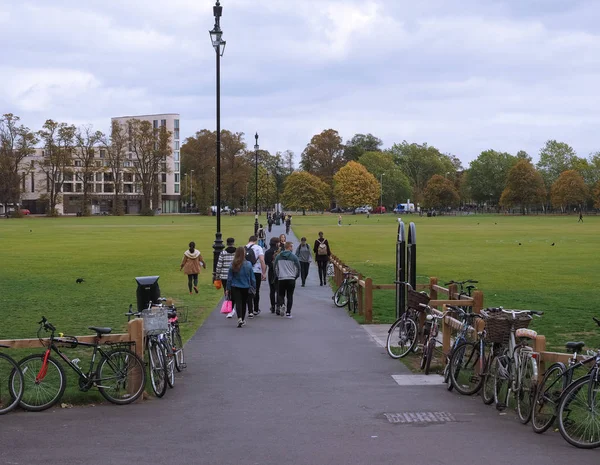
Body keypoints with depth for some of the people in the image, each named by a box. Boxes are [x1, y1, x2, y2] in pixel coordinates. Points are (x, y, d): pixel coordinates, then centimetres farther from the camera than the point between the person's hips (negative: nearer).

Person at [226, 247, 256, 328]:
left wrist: (228, 288, 4)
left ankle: (240, 318, -23)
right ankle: (243, 320, 28)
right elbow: (252, 277, -3)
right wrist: (254, 286, 9)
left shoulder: (233, 265, -9)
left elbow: (229, 278, -4)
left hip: (235, 287, -1)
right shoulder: (248, 264, -9)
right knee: (243, 303, 16)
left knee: (238, 302, -2)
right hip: (245, 287, 1)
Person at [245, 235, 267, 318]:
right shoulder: (258, 248, -4)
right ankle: (256, 310, 27)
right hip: (257, 272, -1)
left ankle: (250, 312, -6)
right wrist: (264, 273, -10)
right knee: (256, 291, 15)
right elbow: (262, 260, -14)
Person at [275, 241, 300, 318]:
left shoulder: (278, 257, 3)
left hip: (281, 279, 2)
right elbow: (298, 268, 0)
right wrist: (296, 276, 16)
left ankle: (280, 305, -15)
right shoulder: (294, 257, -4)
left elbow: (275, 268, 8)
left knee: (281, 294, 13)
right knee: (290, 296, 6)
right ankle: (288, 312, 4)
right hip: (291, 279, -1)